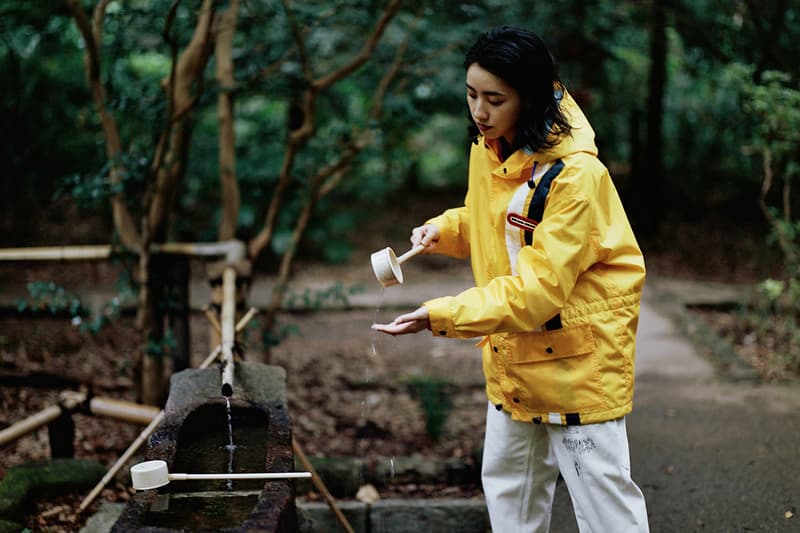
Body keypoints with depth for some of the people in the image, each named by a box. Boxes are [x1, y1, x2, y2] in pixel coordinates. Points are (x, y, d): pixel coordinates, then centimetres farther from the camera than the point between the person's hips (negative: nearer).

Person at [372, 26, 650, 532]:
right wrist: (446, 228, -1)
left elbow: (539, 287, -29)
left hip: (578, 351, -8)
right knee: (506, 481, 19)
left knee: (600, 490, 0)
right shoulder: (487, 148, 0)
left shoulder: (575, 175, -25)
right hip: (513, 351, 8)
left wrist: (444, 315, -33)